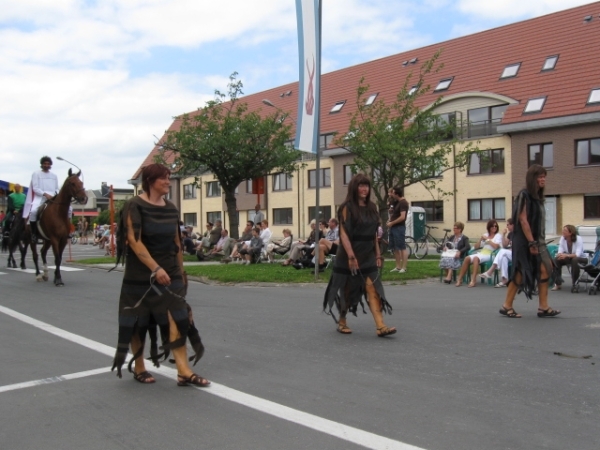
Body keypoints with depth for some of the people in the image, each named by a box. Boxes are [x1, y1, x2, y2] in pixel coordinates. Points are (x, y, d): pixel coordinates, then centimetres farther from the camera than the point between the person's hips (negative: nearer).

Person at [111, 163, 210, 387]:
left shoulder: (170, 208, 8)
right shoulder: (135, 206, -10)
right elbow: (134, 241, -19)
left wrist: (181, 271, 15)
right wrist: (155, 268, -26)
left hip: (170, 274, 5)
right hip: (141, 275, -5)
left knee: (177, 318, -4)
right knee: (138, 323, 7)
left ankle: (184, 372, -4)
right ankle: (139, 369, 24)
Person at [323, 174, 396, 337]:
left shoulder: (371, 207, 9)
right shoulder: (347, 207, -8)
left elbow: (374, 234, 13)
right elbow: (343, 234, -15)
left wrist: (378, 254, 8)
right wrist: (351, 256, -22)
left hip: (368, 256, 5)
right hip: (350, 256, -5)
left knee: (373, 289, -6)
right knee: (348, 290, 7)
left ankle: (381, 326, -13)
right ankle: (342, 321, 26)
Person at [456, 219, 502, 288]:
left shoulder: (498, 235, 8)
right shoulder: (485, 235, 22)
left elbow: (496, 246, -11)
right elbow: (476, 246, 18)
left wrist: (487, 239, -4)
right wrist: (481, 239, 2)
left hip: (490, 254, -5)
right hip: (481, 253, 5)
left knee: (476, 258, -35)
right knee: (467, 258, -23)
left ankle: (473, 280, -40)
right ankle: (459, 279, -22)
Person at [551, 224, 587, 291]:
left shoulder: (578, 239, -25)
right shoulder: (562, 238, -13)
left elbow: (577, 254, -35)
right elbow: (560, 252, -17)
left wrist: (566, 255, -50)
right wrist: (560, 255, -42)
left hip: (580, 258, -4)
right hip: (569, 258, 4)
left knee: (574, 260, -38)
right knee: (556, 260, -22)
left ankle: (575, 284, -21)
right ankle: (558, 284, -13)